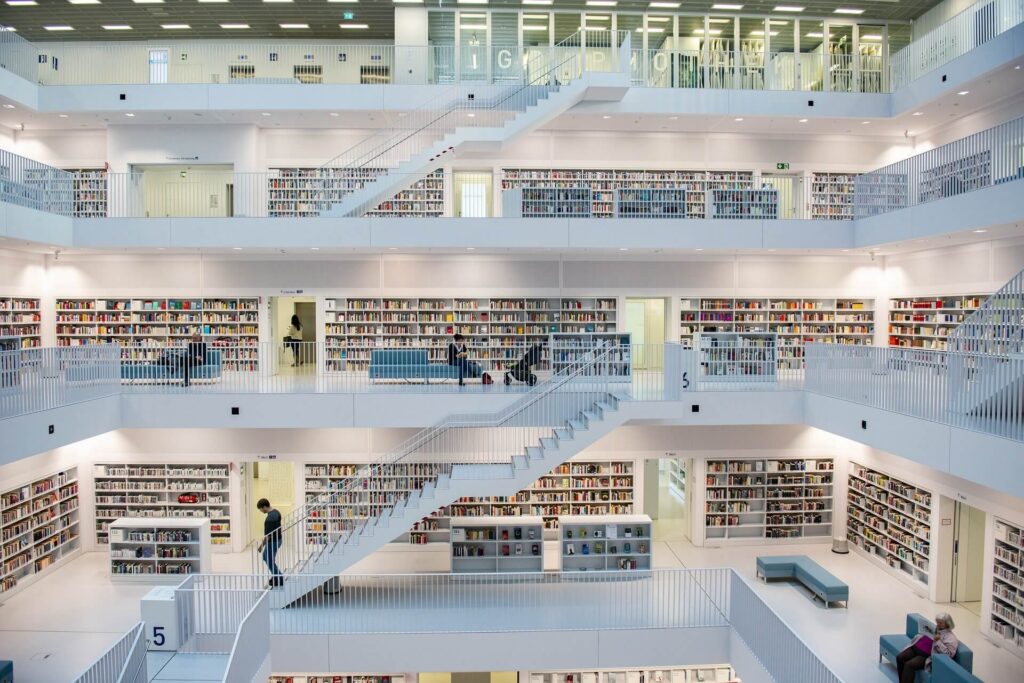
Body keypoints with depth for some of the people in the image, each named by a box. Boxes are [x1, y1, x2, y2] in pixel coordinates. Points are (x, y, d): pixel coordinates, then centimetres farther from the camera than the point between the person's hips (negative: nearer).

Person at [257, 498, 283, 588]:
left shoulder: (270, 518, -28)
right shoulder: (276, 512, 3)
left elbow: (268, 535, -26)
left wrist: (261, 545, -16)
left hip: (272, 541, -10)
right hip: (277, 539, 10)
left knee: (269, 560, 6)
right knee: (266, 557, 24)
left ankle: (279, 580, 15)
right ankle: (276, 575, 31)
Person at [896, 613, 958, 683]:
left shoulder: (951, 638, -1)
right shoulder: (934, 628, 20)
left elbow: (949, 654, -14)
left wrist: (938, 641, -18)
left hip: (927, 656, -7)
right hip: (916, 648, 7)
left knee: (909, 665, -29)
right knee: (899, 658, -16)